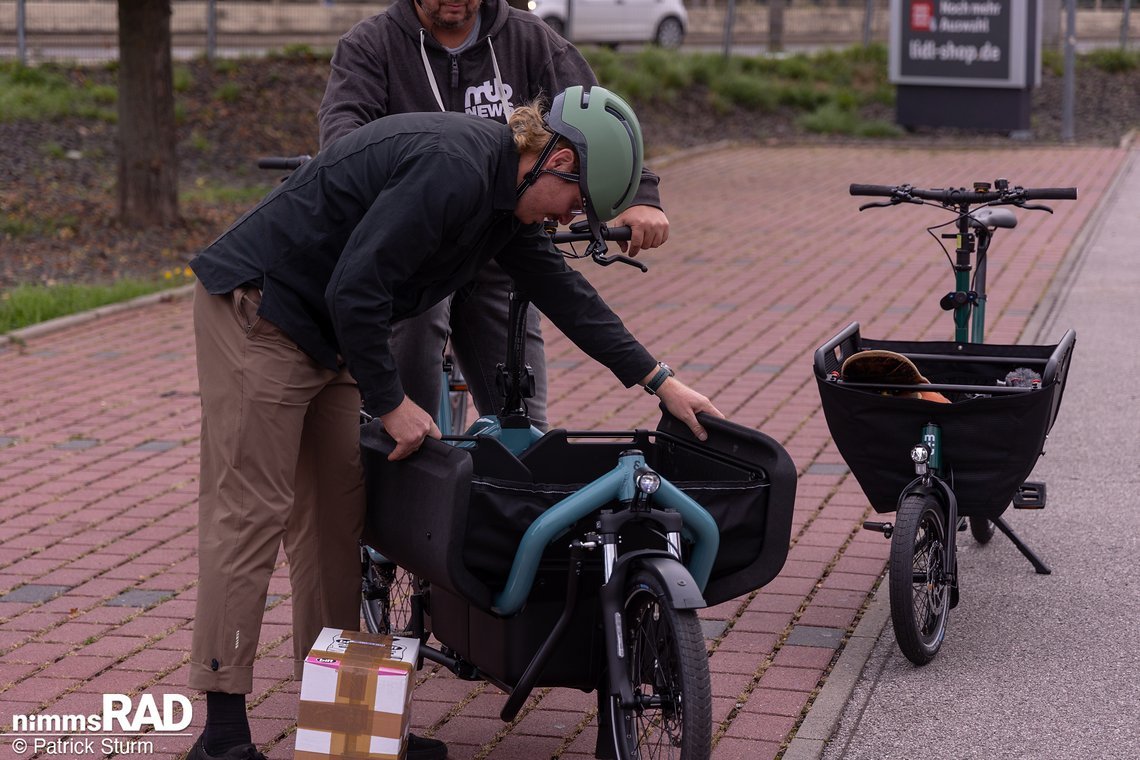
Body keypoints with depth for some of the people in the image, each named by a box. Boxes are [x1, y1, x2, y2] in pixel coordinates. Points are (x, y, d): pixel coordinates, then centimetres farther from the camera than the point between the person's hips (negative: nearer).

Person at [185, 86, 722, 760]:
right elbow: (356, 289, -28)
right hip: (257, 310, -10)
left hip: (326, 331, 10)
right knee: (251, 508, -10)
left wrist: (661, 381, 13)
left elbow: (563, 292, 14)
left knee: (338, 513, 9)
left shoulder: (503, 190, 6)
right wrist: (392, 404, -18)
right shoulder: (451, 170, -26)